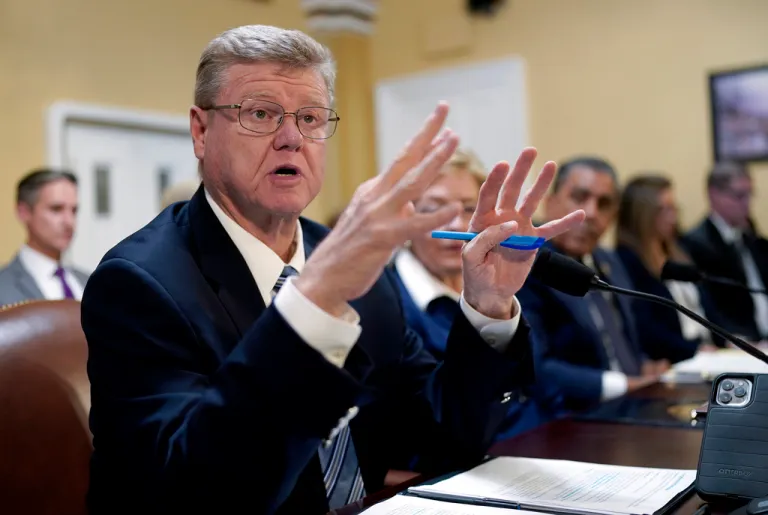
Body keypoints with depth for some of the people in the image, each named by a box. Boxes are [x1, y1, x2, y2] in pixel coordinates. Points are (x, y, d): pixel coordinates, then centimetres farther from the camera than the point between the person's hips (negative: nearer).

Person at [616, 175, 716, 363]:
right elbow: (644, 329, -17)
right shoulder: (626, 260, -9)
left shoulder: (676, 255, 18)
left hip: (708, 350, 8)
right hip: (665, 365, -8)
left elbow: (705, 309, 16)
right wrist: (695, 350, -20)